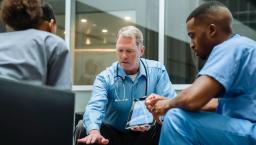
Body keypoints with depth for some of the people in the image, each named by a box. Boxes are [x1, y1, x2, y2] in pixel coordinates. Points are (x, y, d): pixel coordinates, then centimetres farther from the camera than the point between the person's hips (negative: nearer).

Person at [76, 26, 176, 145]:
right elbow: (95, 107, -23)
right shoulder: (105, 78, -6)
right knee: (83, 131, -27)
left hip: (146, 134, 1)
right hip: (113, 133, -1)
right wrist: (94, 131, -47)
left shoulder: (157, 71, -2)